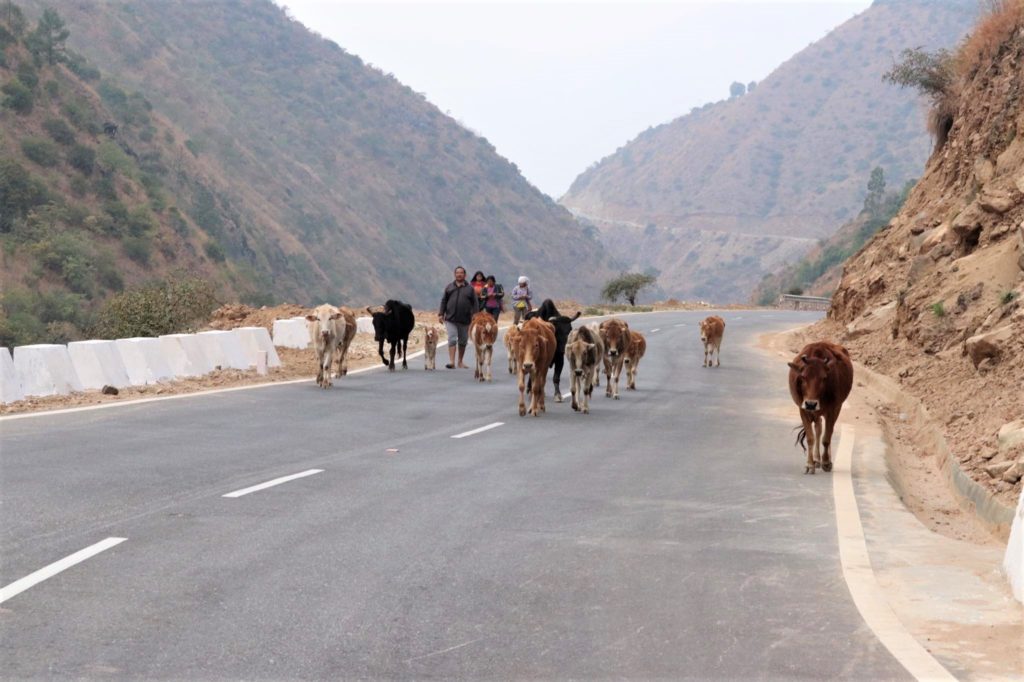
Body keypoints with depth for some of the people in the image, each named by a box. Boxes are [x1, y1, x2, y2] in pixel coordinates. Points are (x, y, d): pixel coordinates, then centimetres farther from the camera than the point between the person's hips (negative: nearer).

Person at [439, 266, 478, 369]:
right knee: (452, 339, -11)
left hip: (465, 320, 1)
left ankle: (460, 362, 23)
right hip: (450, 319, -1)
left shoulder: (469, 289, 5)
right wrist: (441, 314, 4)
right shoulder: (449, 287, 9)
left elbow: (475, 304, 3)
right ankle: (451, 362, -15)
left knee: (463, 341, 10)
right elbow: (444, 301, 12)